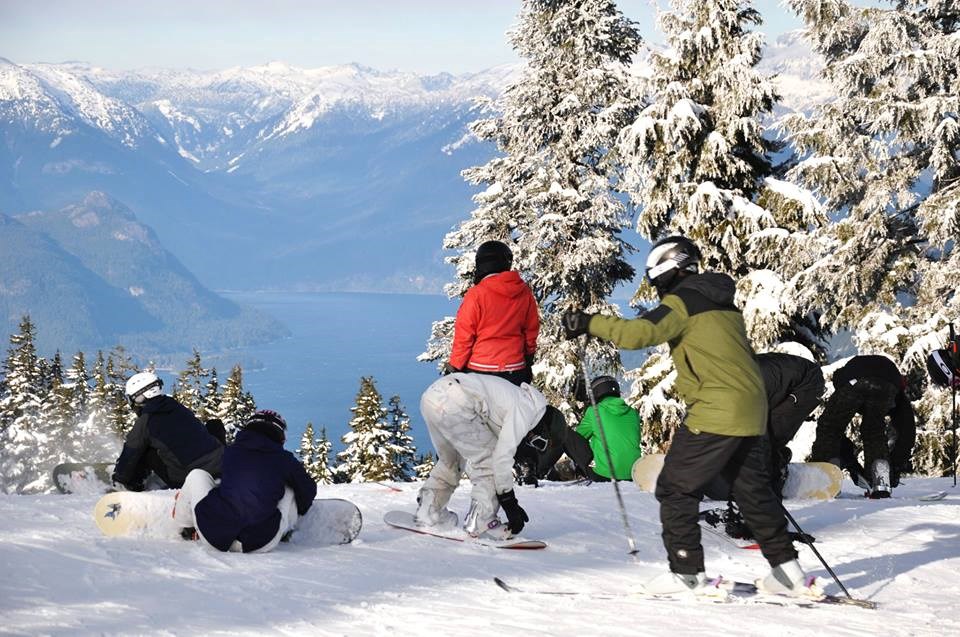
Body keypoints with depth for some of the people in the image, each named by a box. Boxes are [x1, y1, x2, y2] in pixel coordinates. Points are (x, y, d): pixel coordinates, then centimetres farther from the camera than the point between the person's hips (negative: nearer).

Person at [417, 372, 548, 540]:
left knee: (450, 462, 29)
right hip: (454, 404, -10)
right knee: (488, 460, 3)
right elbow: (503, 457, -5)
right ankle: (480, 523, 3)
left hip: (429, 395, 10)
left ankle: (428, 513, 32)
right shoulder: (525, 411, 2)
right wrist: (509, 501, 3)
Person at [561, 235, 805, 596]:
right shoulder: (723, 304, 20)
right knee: (753, 491, 17)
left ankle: (686, 572, -1)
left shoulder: (682, 302, -6)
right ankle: (786, 569, 17)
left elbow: (642, 332, -22)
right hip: (753, 413, 9)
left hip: (715, 414, -9)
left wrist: (590, 323, -18)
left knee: (676, 489, 1)